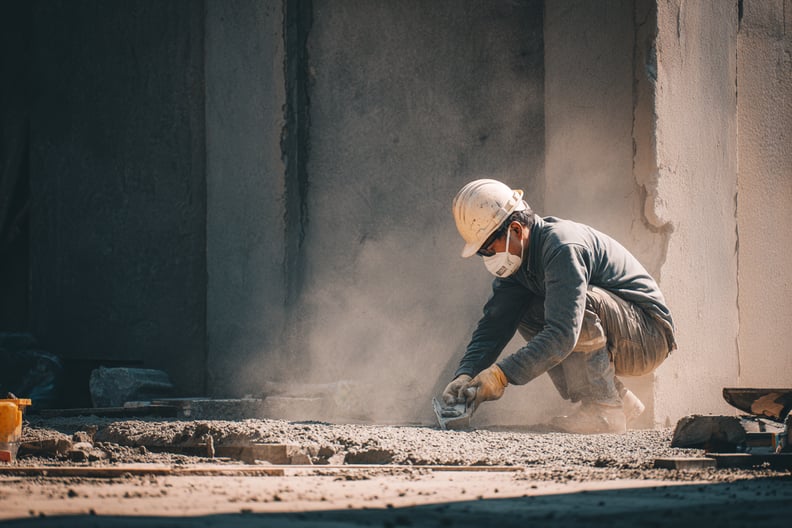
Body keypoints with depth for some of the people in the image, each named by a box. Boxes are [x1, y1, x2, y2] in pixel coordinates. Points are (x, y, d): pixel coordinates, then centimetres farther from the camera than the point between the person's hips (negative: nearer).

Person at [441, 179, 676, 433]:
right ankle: (620, 400, 5)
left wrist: (501, 375, -37)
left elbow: (562, 334, -34)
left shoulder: (563, 247, -26)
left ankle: (603, 409, -20)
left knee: (575, 300, -31)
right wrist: (465, 376, -15)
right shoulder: (518, 258, 3)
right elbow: (494, 325, 1)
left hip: (650, 335, -10)